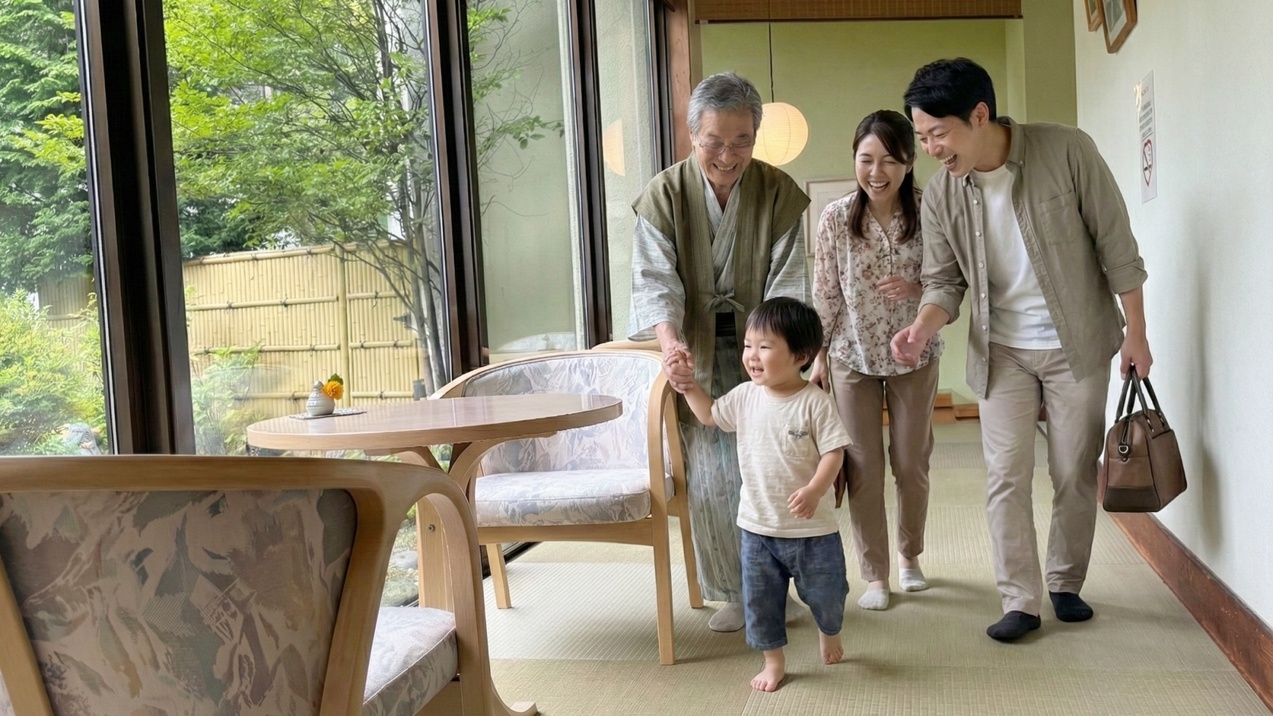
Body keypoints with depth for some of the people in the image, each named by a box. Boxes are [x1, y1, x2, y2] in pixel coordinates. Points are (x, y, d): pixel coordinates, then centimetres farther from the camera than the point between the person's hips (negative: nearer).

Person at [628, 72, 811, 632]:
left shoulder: (779, 194, -5)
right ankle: (734, 592, 14)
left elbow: (787, 286, -9)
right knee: (710, 476, -1)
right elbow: (656, 282, -14)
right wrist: (671, 343, -34)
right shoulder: (664, 196, -6)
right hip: (695, 355, 0)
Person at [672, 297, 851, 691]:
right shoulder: (745, 396, -2)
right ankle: (773, 661, 29)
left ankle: (830, 632, 47)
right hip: (757, 526, 4)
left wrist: (815, 490, -31)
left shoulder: (814, 402, -17)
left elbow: (834, 452, -18)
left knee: (824, 592, 16)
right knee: (760, 599, 11)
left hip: (811, 527, -3)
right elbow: (710, 415, 16)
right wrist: (688, 385, 3)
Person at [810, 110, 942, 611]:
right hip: (853, 356, 0)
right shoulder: (836, 218, -10)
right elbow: (825, 294, -3)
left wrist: (918, 289, -23)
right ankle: (874, 574, 16)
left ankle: (910, 554, 34)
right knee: (863, 467, 3)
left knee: (912, 463, 11)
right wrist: (819, 356, -1)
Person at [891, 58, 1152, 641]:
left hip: (1078, 343, -2)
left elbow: (1116, 246, -10)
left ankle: (1066, 583, 27)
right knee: (1006, 474, -2)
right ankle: (1020, 599, 9)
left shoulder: (1066, 151, -18)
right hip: (1001, 350, 2)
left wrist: (1135, 333, -7)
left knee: (1076, 472, 8)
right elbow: (944, 280, -1)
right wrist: (922, 326, -22)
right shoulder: (941, 193, -8)